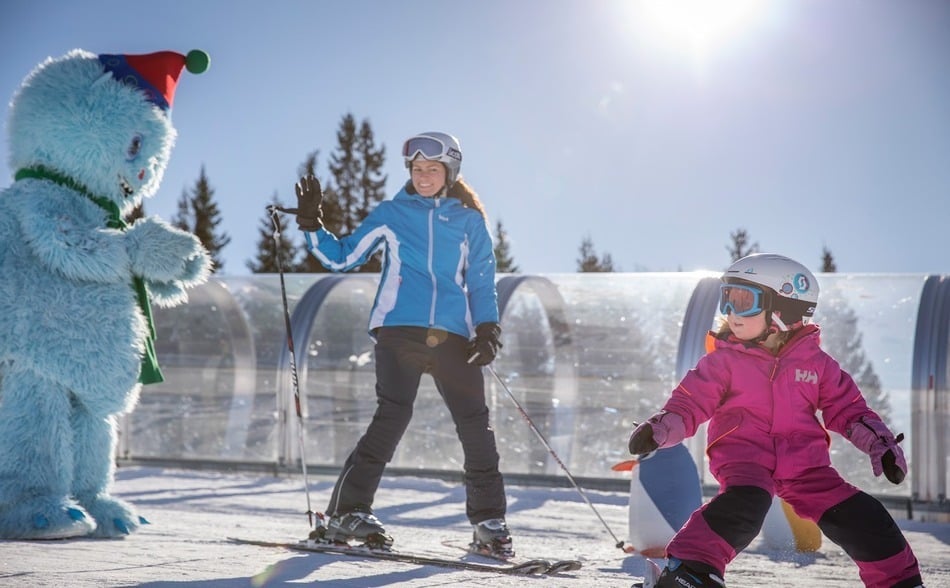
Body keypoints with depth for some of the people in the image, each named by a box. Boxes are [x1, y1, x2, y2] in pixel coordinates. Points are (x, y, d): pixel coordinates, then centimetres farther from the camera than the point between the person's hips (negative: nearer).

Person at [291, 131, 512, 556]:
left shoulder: (469, 221, 14)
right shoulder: (390, 214, 12)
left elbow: (482, 282, 14)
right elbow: (341, 257, 13)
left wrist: (487, 329, 0)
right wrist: (311, 225, 0)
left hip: (453, 337, 2)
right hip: (399, 331, -2)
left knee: (476, 425, -3)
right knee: (392, 417, -13)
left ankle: (488, 522, 8)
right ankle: (348, 512, -6)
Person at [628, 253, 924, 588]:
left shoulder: (816, 363, 5)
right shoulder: (724, 360, 0)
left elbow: (847, 409, 12)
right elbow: (690, 403, -2)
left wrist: (881, 444, 1)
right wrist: (661, 429, -20)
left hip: (804, 461, 3)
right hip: (744, 457, -2)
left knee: (858, 517, -6)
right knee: (743, 506, -34)